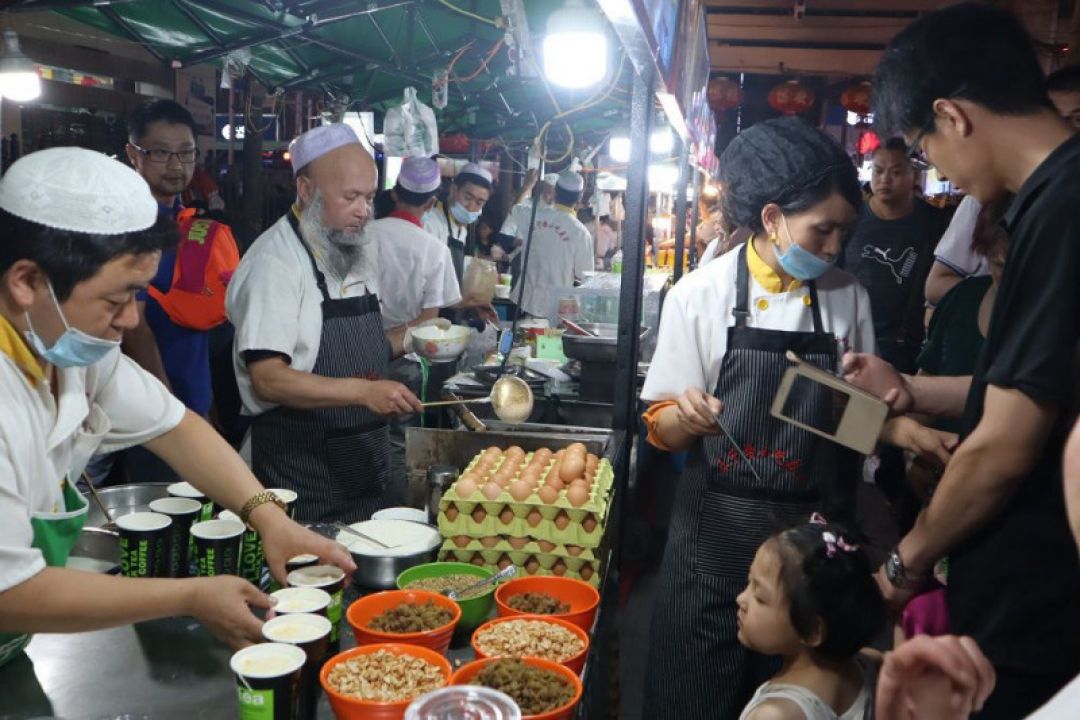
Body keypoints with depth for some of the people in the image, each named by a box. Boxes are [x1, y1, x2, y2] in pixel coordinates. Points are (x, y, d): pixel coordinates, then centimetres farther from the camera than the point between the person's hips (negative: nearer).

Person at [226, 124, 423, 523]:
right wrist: (364, 390, -29)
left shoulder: (362, 253, 10)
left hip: (366, 460, 8)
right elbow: (268, 379, -22)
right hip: (300, 469, -7)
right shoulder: (275, 261, -16)